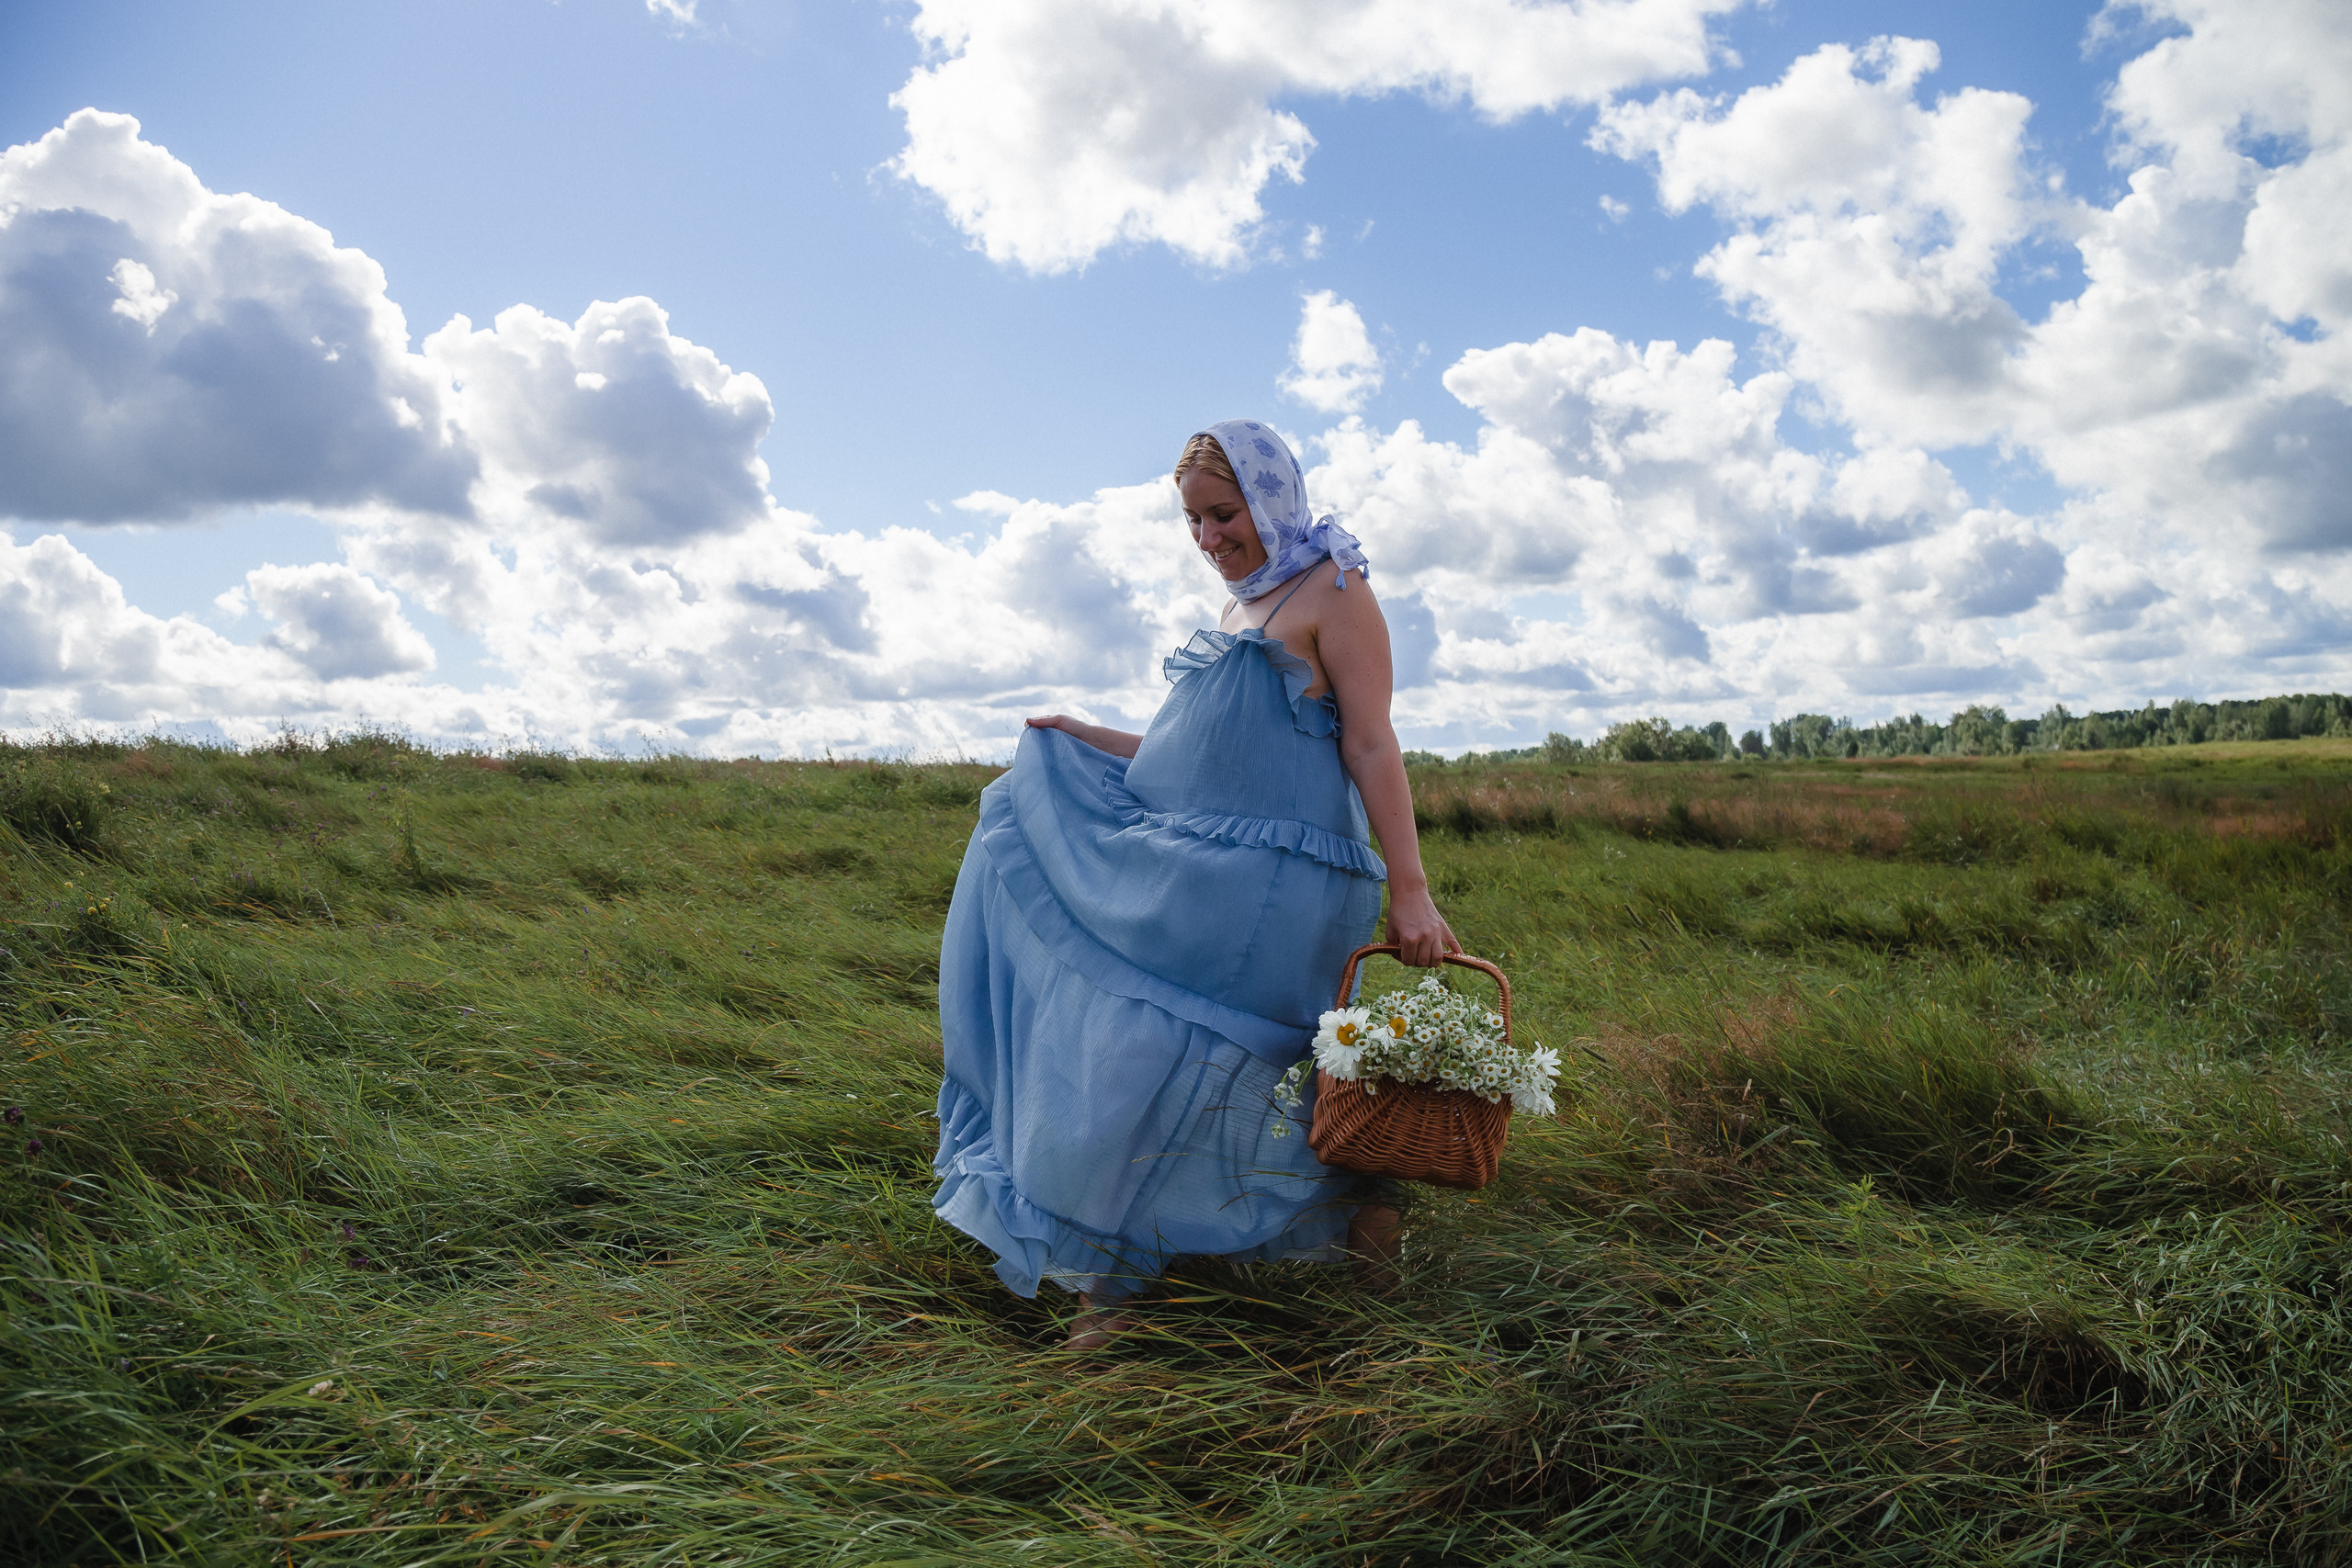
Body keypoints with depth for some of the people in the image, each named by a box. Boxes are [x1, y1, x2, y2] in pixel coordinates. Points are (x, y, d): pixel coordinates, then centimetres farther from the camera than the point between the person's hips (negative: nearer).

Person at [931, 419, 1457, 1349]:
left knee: (1158, 1064, -7)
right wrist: (1089, 739, 20)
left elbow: (1371, 748, -10)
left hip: (1266, 886, -9)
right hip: (1186, 875, 9)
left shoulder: (1332, 592, -3)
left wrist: (1408, 891, -16)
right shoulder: (1240, 610, 22)